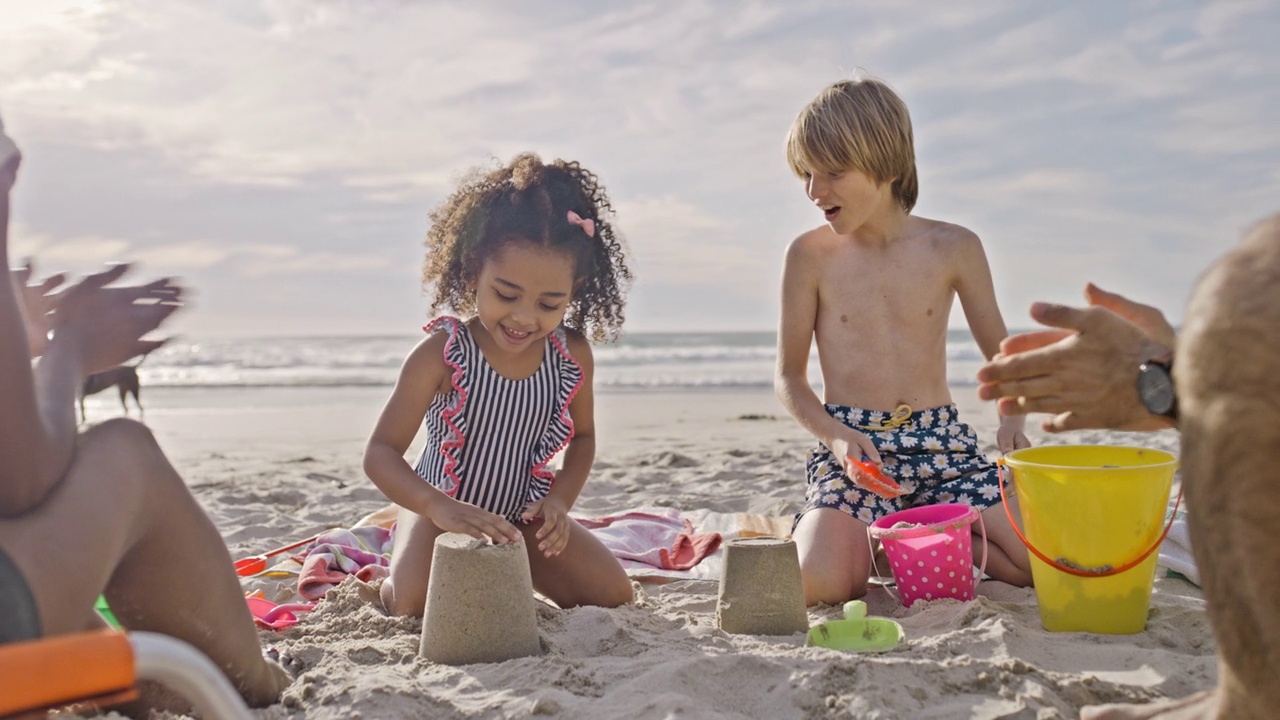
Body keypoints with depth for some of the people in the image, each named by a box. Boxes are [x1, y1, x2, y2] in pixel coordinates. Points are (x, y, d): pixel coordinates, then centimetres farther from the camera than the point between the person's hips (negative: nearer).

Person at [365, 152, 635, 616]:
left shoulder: (572, 355, -12)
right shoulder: (442, 353, -24)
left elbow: (582, 436, 7)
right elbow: (380, 453, -27)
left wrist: (560, 499, -12)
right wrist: (440, 507, -45)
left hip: (523, 513, 4)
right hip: (440, 509, -4)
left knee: (614, 596, -6)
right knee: (417, 605, -30)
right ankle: (388, 587, 10)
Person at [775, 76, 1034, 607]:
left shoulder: (953, 248, 2)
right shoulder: (810, 256, -1)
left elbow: (1000, 354, 12)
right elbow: (788, 377, 4)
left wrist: (1012, 416, -8)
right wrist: (836, 436, -14)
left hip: (941, 443, 2)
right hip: (851, 448, -1)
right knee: (821, 582, -26)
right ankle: (852, 535, 10)